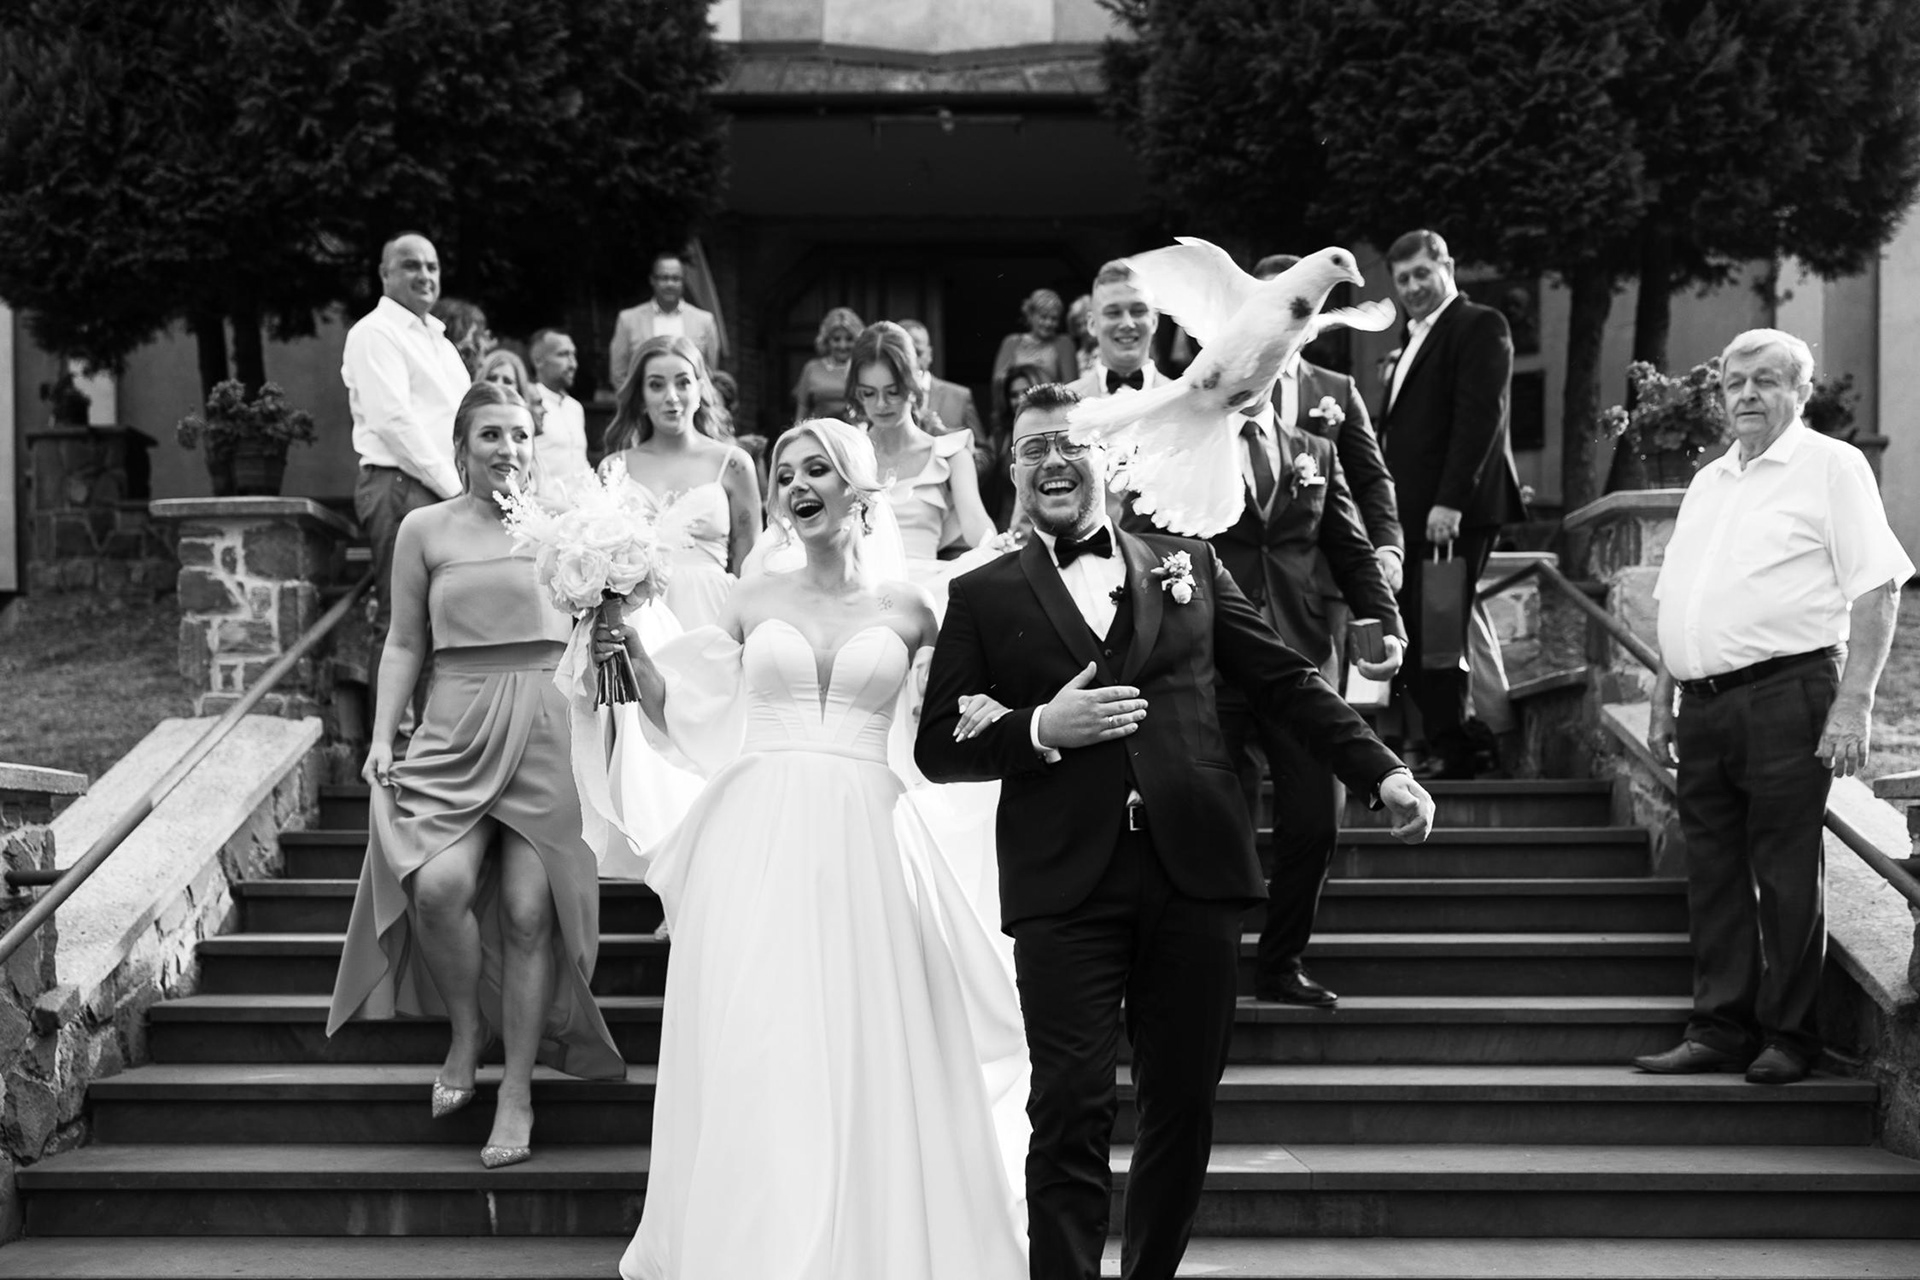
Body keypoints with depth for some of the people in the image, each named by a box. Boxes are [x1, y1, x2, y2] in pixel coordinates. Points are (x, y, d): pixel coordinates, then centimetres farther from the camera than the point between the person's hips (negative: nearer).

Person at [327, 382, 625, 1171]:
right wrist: (382, 737, 3)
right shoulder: (426, 530, 9)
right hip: (457, 733, 0)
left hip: (549, 729, 0)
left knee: (529, 908, -5)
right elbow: (404, 643, 12)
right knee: (438, 884, -21)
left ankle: (517, 1091, 8)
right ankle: (465, 1032, 7)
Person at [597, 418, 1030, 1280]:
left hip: (864, 850, -1)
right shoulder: (753, 602, 10)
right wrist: (633, 653, -1)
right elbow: (689, 723, 12)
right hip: (756, 846, 1)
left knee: (864, 1054, -2)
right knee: (751, 1057, -1)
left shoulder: (906, 611, 7)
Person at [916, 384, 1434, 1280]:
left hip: (1193, 870, 2)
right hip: (1067, 884, -2)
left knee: (1184, 1105, 7)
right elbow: (937, 747, 4)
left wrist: (1381, 772, 5)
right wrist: (1041, 729, -11)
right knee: (1071, 1114, -7)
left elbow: (1285, 682, 13)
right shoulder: (983, 597, 9)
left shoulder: (1186, 563, 14)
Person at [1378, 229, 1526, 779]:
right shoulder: (1417, 337, 24)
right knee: (1409, 636, 4)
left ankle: (1453, 755, -2)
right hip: (1413, 513, 8)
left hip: (1455, 512, -8)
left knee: (1436, 634, -8)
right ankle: (1445, 747, 10)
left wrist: (1450, 502, -21)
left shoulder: (1480, 327, -4)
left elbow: (1480, 417, -14)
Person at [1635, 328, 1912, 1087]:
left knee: (1785, 872, -3)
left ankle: (1788, 1038, 3)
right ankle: (1720, 1030, 13)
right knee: (1714, 872, 7)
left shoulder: (1831, 467, 0)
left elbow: (1876, 590, -7)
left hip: (1787, 696, -6)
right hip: (1705, 705, 7)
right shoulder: (1708, 483, 21)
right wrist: (1664, 702, 16)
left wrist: (1854, 703, -14)